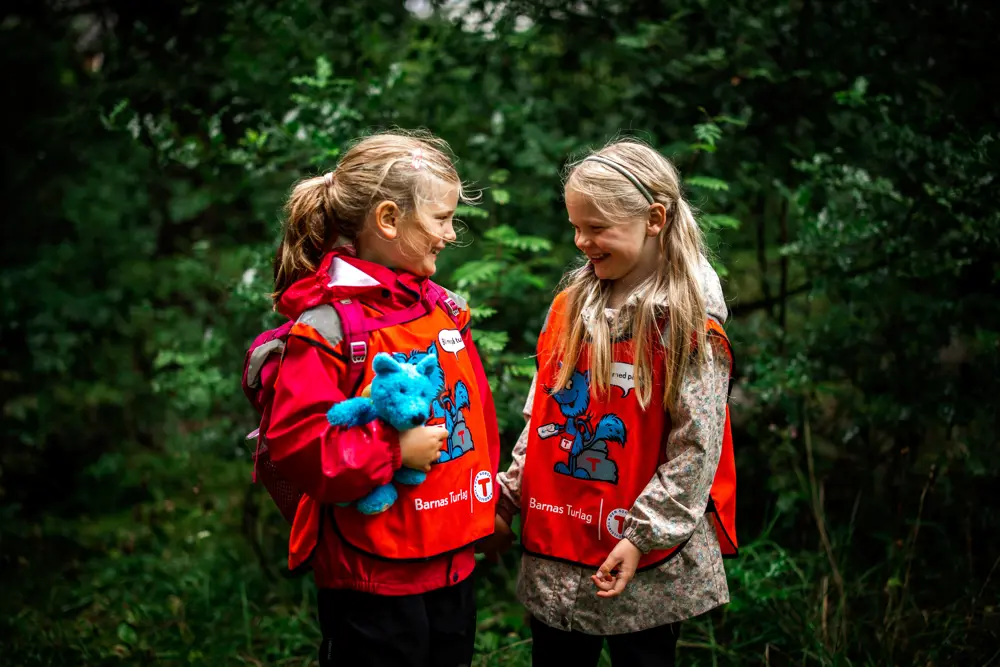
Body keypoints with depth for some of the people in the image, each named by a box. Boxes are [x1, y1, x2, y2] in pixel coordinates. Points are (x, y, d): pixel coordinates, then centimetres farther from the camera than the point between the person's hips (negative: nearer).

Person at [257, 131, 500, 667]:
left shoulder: (442, 307, 8)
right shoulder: (329, 321, -16)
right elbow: (294, 440, -20)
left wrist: (487, 501, 15)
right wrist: (394, 452, -21)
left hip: (453, 561, 8)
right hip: (372, 576, -7)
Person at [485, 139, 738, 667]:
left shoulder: (688, 324, -12)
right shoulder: (569, 307, 5)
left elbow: (694, 453, -14)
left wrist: (642, 537, -17)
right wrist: (509, 497, 9)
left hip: (645, 572, -5)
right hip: (553, 555, 5)